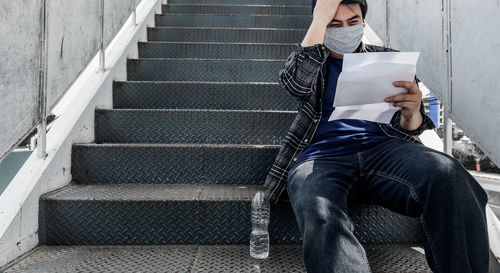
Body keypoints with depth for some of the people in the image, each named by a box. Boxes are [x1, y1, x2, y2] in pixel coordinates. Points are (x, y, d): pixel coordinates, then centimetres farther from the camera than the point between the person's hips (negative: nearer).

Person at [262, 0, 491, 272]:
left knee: (447, 175, -31)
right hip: (321, 155, -1)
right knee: (321, 221, -37)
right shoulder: (305, 57, 19)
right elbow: (298, 84, -8)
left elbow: (404, 129, 16)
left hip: (380, 147, 2)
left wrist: (411, 114, -10)